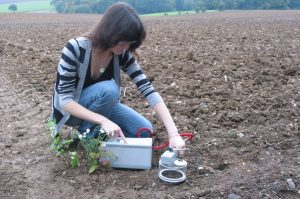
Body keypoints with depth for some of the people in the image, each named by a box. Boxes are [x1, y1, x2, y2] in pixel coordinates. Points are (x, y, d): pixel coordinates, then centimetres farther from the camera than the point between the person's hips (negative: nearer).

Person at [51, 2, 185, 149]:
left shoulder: (122, 55, -17)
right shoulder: (75, 49, -31)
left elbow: (148, 90, -24)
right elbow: (65, 100, -30)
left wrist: (173, 134, -34)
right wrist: (103, 120, -43)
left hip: (100, 104, 4)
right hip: (69, 110, -4)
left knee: (144, 130, -12)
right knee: (108, 90, -34)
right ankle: (87, 134, -11)